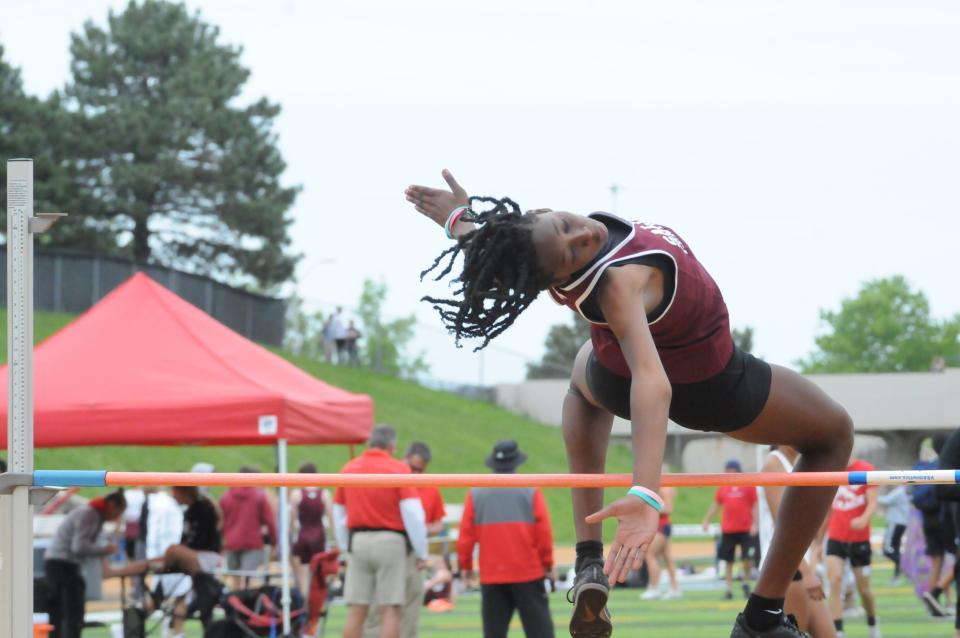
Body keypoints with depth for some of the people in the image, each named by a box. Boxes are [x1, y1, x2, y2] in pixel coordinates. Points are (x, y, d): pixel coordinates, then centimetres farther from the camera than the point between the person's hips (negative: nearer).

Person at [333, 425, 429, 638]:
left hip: (358, 540, 4)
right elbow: (412, 512, -10)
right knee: (390, 610, -2)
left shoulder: (348, 469, 9)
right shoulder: (398, 469, -5)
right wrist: (421, 552, -4)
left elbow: (339, 514, 14)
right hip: (391, 541, -4)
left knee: (356, 611, 6)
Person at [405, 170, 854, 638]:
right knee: (833, 436, 18)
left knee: (585, 383, 43)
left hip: (615, 380, 6)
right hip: (710, 385, -6)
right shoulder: (615, 284, -45)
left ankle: (589, 564, 26)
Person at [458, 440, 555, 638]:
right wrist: (548, 563, 6)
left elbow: (466, 535, 0)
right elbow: (544, 532, -5)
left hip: (491, 576, 2)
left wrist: (465, 565, 12)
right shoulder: (530, 492, -3)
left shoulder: (476, 494, 1)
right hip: (528, 573, -1)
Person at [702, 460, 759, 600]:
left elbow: (755, 506, -1)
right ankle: (729, 589, 9)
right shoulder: (723, 487, 8)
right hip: (727, 529, 3)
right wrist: (707, 520, 7)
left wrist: (754, 524, -10)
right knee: (728, 561, 3)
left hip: (746, 529, -3)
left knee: (748, 558, -7)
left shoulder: (748, 485, -1)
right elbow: (715, 505, 14)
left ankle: (746, 582, 18)